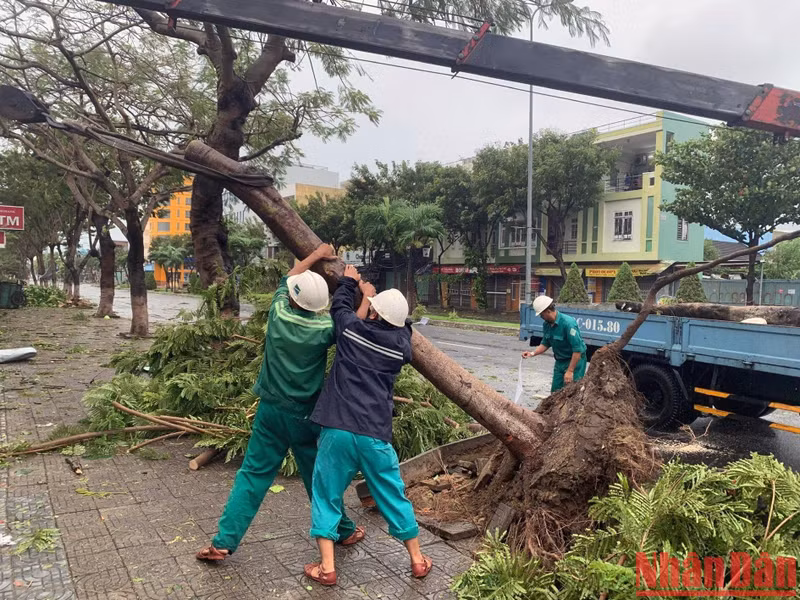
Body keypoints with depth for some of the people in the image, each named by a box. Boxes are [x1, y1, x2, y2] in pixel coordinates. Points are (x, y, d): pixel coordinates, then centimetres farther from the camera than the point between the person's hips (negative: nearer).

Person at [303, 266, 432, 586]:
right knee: (393, 496, 16)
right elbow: (399, 326, 27)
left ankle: (326, 567, 14)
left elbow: (339, 305, 21)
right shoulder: (402, 344, 3)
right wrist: (371, 294, 37)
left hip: (338, 430, -1)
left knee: (326, 496, 13)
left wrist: (349, 281, 40)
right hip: (376, 434, 2)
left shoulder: (351, 328, -1)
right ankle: (417, 560, 29)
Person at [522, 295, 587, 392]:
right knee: (555, 391, 9)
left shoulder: (568, 323, -27)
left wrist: (570, 371, -26)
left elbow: (578, 350, -27)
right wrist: (532, 353, -5)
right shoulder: (547, 324, -1)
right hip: (560, 361, 8)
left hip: (575, 361, -8)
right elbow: (545, 344, 13)